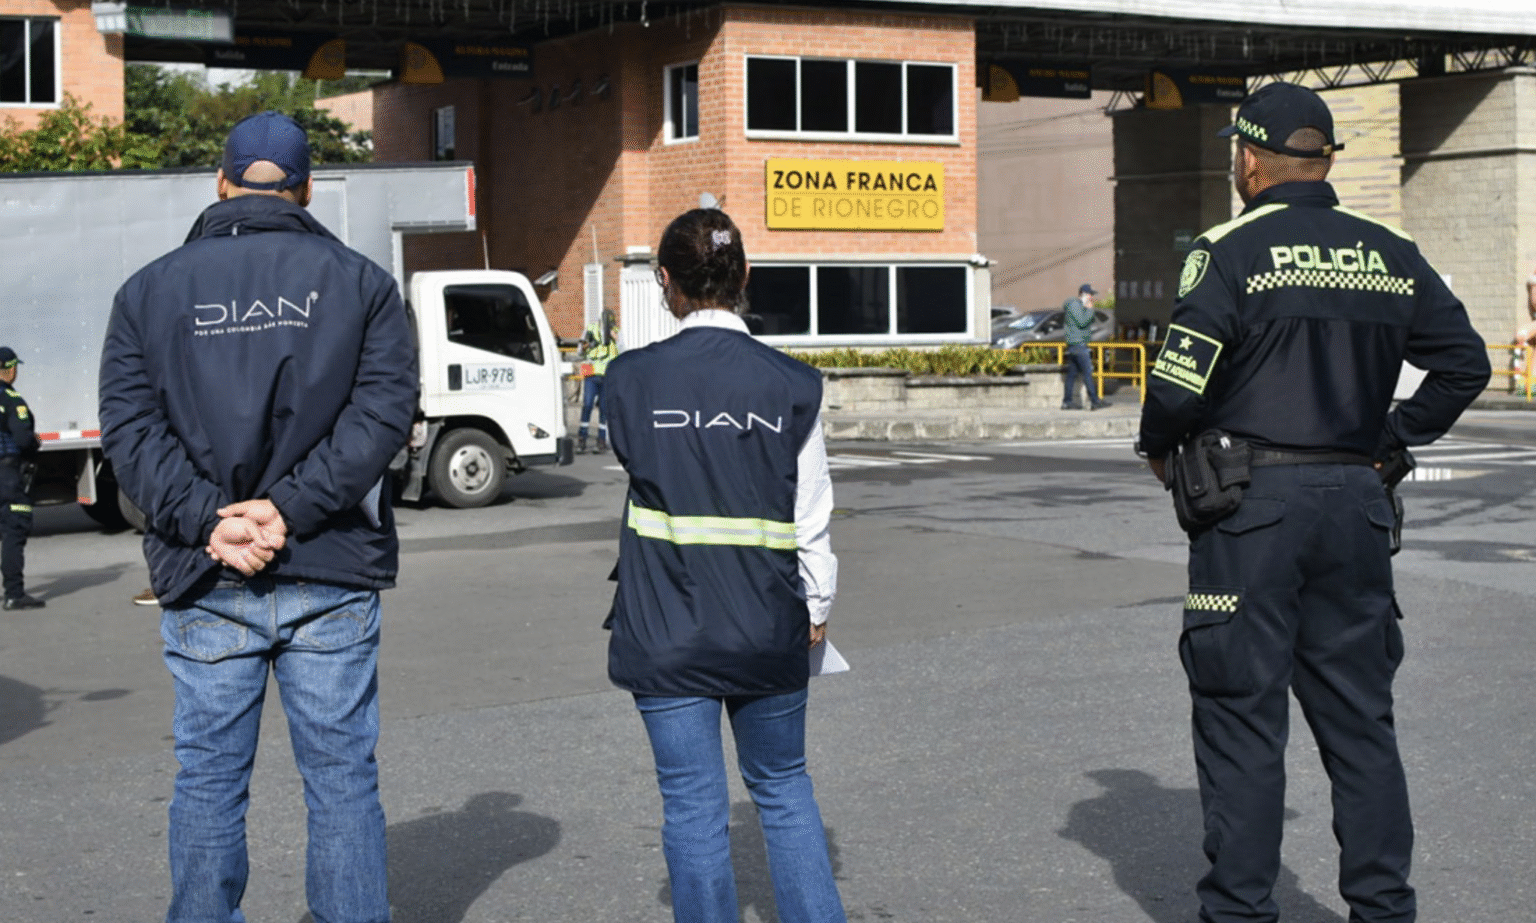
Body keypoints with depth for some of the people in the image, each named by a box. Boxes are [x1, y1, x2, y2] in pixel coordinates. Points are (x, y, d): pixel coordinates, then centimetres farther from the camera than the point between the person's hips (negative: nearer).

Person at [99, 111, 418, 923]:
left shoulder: (149, 290, 7)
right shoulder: (359, 281, 4)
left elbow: (129, 427, -3)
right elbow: (383, 410, -7)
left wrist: (206, 520, -9)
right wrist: (291, 507, -12)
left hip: (204, 583, 1)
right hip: (330, 579, -1)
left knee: (208, 783, 10)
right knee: (342, 782, 7)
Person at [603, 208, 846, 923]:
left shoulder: (633, 378, -7)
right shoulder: (792, 384, -5)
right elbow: (813, 515, 0)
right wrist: (816, 608, 13)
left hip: (668, 633, -1)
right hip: (769, 630, 1)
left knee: (693, 805, 6)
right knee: (783, 788, 18)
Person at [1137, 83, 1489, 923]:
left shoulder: (1233, 252, -8)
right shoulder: (1390, 256, 9)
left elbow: (1177, 383, -14)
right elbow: (1465, 361, 12)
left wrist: (1161, 451, 5)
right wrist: (1387, 439, 16)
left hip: (1250, 502, -5)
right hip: (1356, 502, 5)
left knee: (1241, 714, 2)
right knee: (1359, 716, 12)